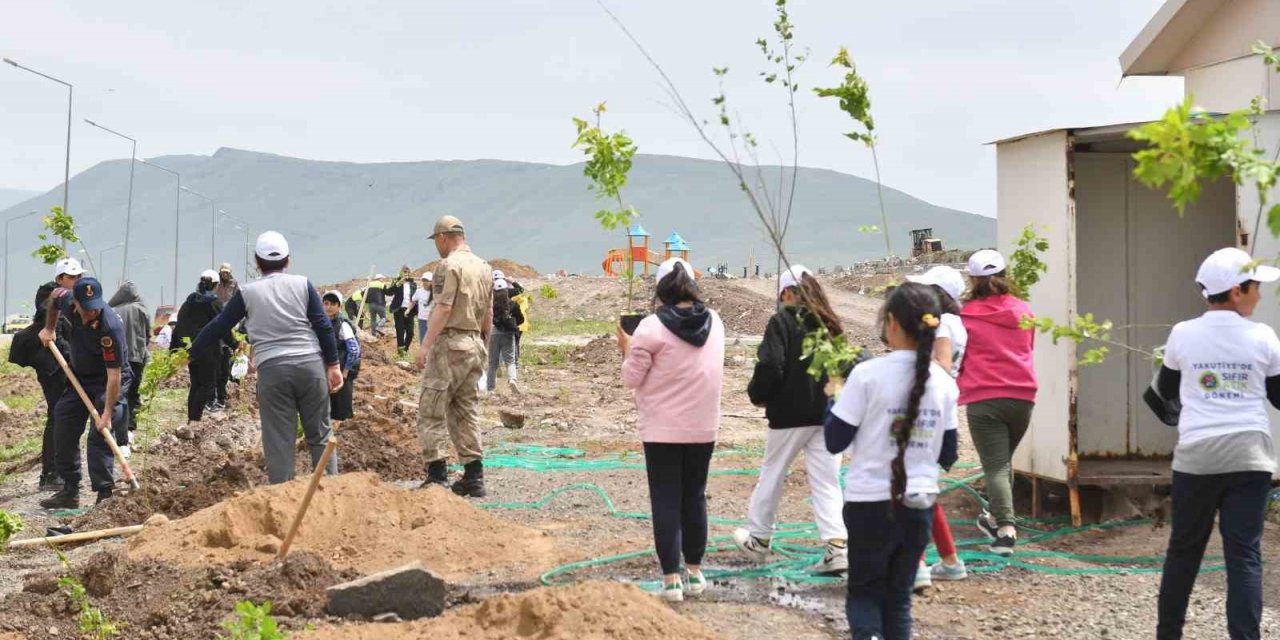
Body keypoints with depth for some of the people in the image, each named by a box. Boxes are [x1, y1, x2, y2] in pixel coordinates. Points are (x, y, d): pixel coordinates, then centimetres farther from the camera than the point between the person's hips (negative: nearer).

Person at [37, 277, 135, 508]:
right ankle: (70, 492, 17)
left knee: (100, 437, -18)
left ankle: (105, 494, -15)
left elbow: (114, 374, -33)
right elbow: (54, 295, 13)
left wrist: (107, 414, -35)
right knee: (63, 430, 8)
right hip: (80, 377, 7)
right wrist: (49, 328, 16)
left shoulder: (110, 327, -35)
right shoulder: (67, 301, -16)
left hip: (107, 383, -7)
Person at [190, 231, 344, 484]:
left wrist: (191, 354, 25)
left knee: (278, 441, 3)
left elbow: (218, 327, 13)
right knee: (319, 434, 9)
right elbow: (323, 326, 2)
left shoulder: (247, 293, 7)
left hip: (272, 370, -1)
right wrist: (333, 364, 5)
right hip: (310, 366, 1)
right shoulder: (302, 285, 7)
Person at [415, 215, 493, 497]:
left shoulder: (449, 265, -10)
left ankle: (437, 475, -9)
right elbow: (488, 313, 16)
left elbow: (443, 309, -18)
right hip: (474, 344, 8)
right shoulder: (484, 267, 14)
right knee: (467, 412, 12)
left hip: (450, 343, -8)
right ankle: (473, 477, 9)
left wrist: (425, 345, -20)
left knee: (432, 411, -4)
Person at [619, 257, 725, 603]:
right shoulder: (714, 322, 2)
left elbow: (632, 378, -11)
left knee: (666, 501, 2)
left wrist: (627, 349, 6)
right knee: (695, 497, 17)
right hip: (703, 429, 4)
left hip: (663, 431, -4)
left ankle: (671, 578, 1)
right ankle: (694, 571, 24)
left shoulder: (652, 328, -15)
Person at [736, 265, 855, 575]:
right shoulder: (829, 323, 6)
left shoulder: (783, 321, -10)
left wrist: (758, 395, -2)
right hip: (827, 413, 4)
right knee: (827, 482, 4)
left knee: (771, 475, 14)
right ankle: (837, 547, -8)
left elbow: (770, 366, -18)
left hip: (790, 414, -4)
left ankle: (759, 538, 27)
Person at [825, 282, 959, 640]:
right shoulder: (943, 382, 1)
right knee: (898, 595, 15)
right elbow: (947, 457, 8)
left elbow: (835, 442, -7)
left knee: (864, 592, 10)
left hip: (871, 502, -3)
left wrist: (834, 401, 8)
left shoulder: (868, 375, -13)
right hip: (919, 503, 4)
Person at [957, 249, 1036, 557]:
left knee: (995, 465, -4)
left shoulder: (966, 316, -5)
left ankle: (1006, 528, -16)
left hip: (984, 400, -4)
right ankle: (996, 518, 35)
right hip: (1022, 396, 4)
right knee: (1004, 460, 21)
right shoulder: (1023, 312, 7)